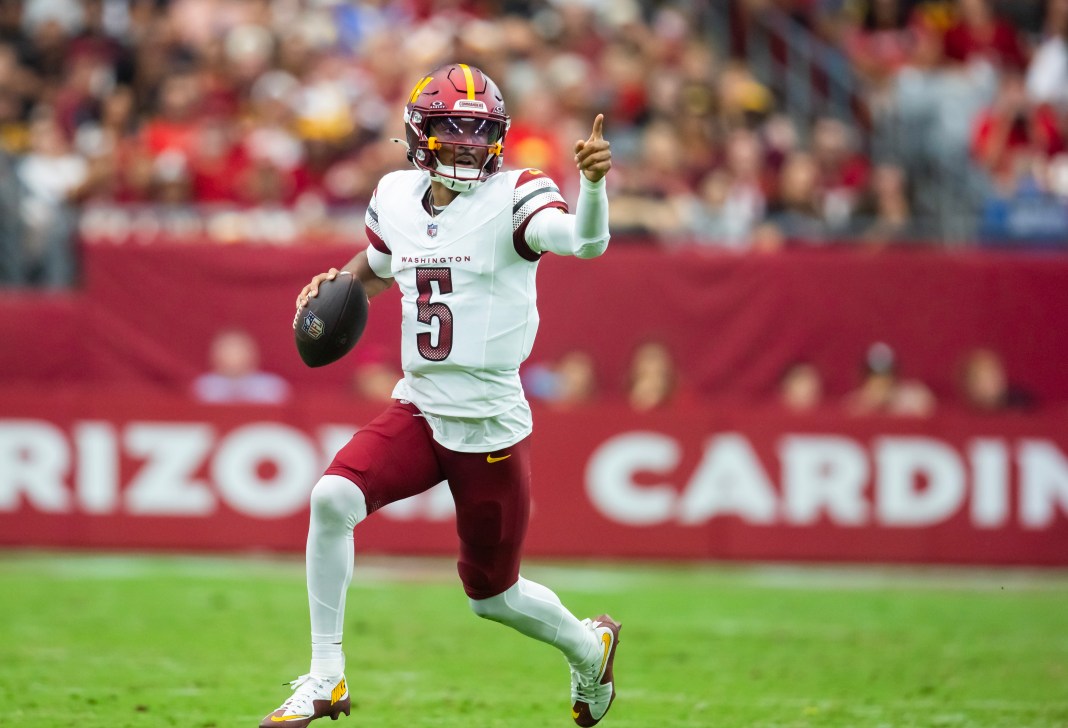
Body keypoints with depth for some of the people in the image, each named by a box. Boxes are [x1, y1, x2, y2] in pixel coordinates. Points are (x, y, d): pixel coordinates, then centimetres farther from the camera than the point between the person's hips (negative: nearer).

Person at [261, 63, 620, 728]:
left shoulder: (513, 199, -11)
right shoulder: (396, 198, 5)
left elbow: (587, 242, -31)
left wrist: (593, 180, -50)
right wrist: (338, 283, 7)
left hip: (491, 425, -4)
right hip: (419, 411, 4)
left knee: (493, 594, 9)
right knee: (332, 498, -23)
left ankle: (588, 645, 42)